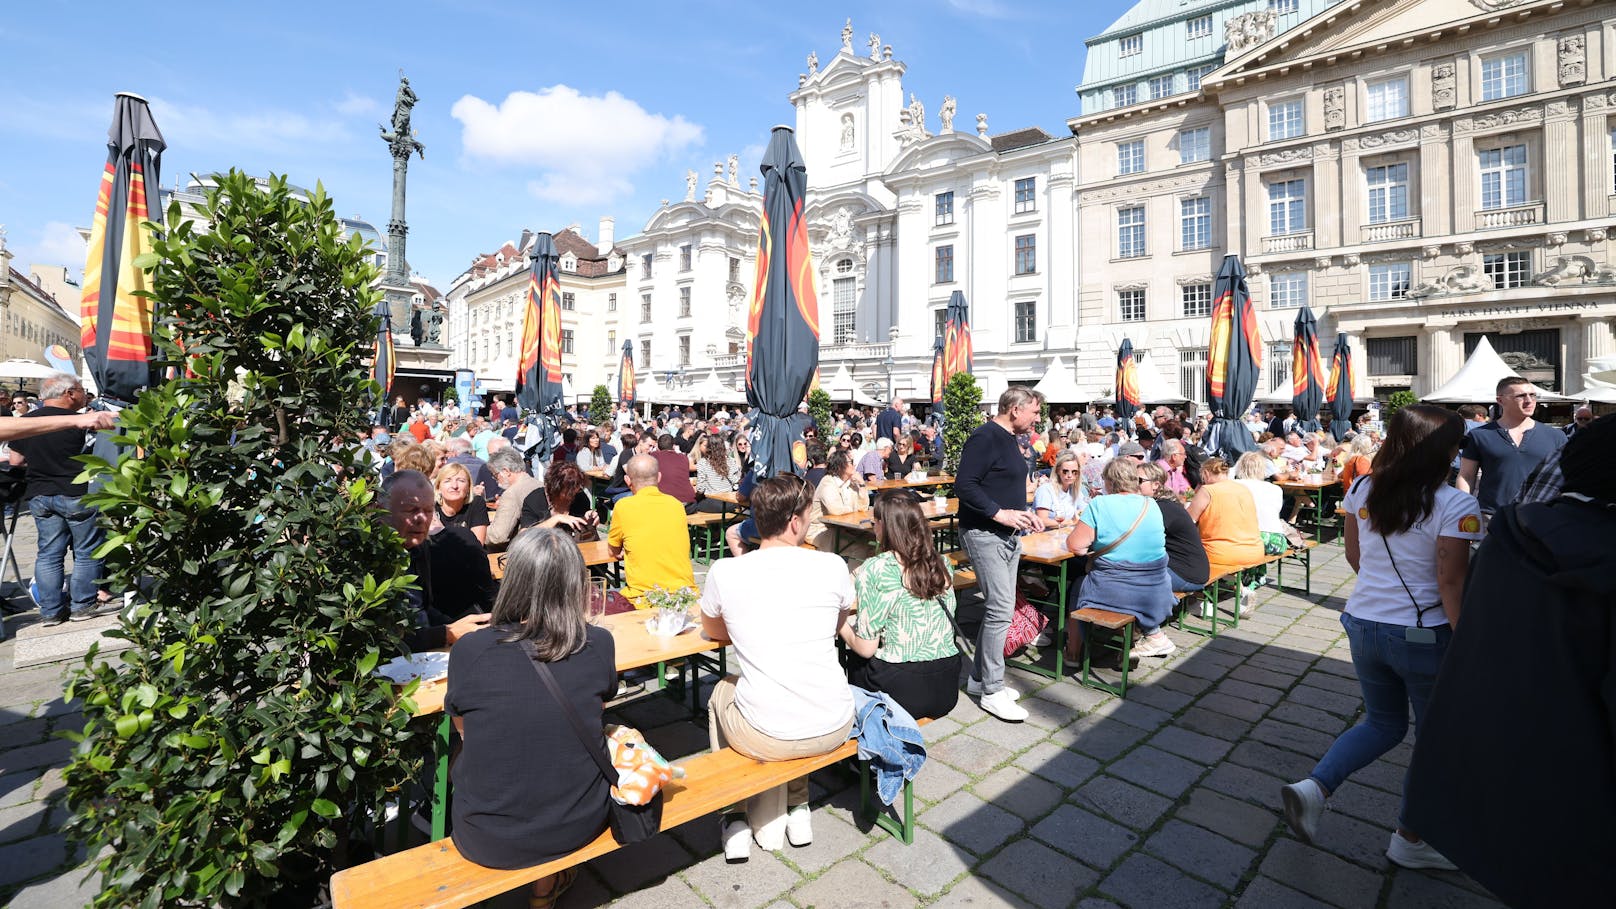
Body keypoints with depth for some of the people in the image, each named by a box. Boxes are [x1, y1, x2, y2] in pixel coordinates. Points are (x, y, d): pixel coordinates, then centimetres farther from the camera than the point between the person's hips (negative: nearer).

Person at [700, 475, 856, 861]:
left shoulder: (723, 572, -9)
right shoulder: (832, 566, -8)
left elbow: (713, 631, 13)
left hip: (766, 738, -2)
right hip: (835, 728, 2)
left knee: (722, 692, 30)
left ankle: (764, 821, 31)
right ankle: (797, 808, 37)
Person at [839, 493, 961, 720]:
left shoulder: (875, 570, -15)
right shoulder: (940, 563, 0)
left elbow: (865, 648, -13)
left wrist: (841, 624, 7)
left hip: (901, 690, -5)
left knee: (853, 663, 23)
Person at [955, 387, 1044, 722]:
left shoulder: (1009, 440, 16)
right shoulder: (985, 437, -15)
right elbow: (964, 485, -23)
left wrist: (1023, 511, 12)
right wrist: (999, 513, -24)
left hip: (1007, 534, 10)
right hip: (984, 534, -10)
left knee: (998, 608, 13)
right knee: (1001, 610, -10)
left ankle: (979, 678, 25)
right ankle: (992, 691, 2)